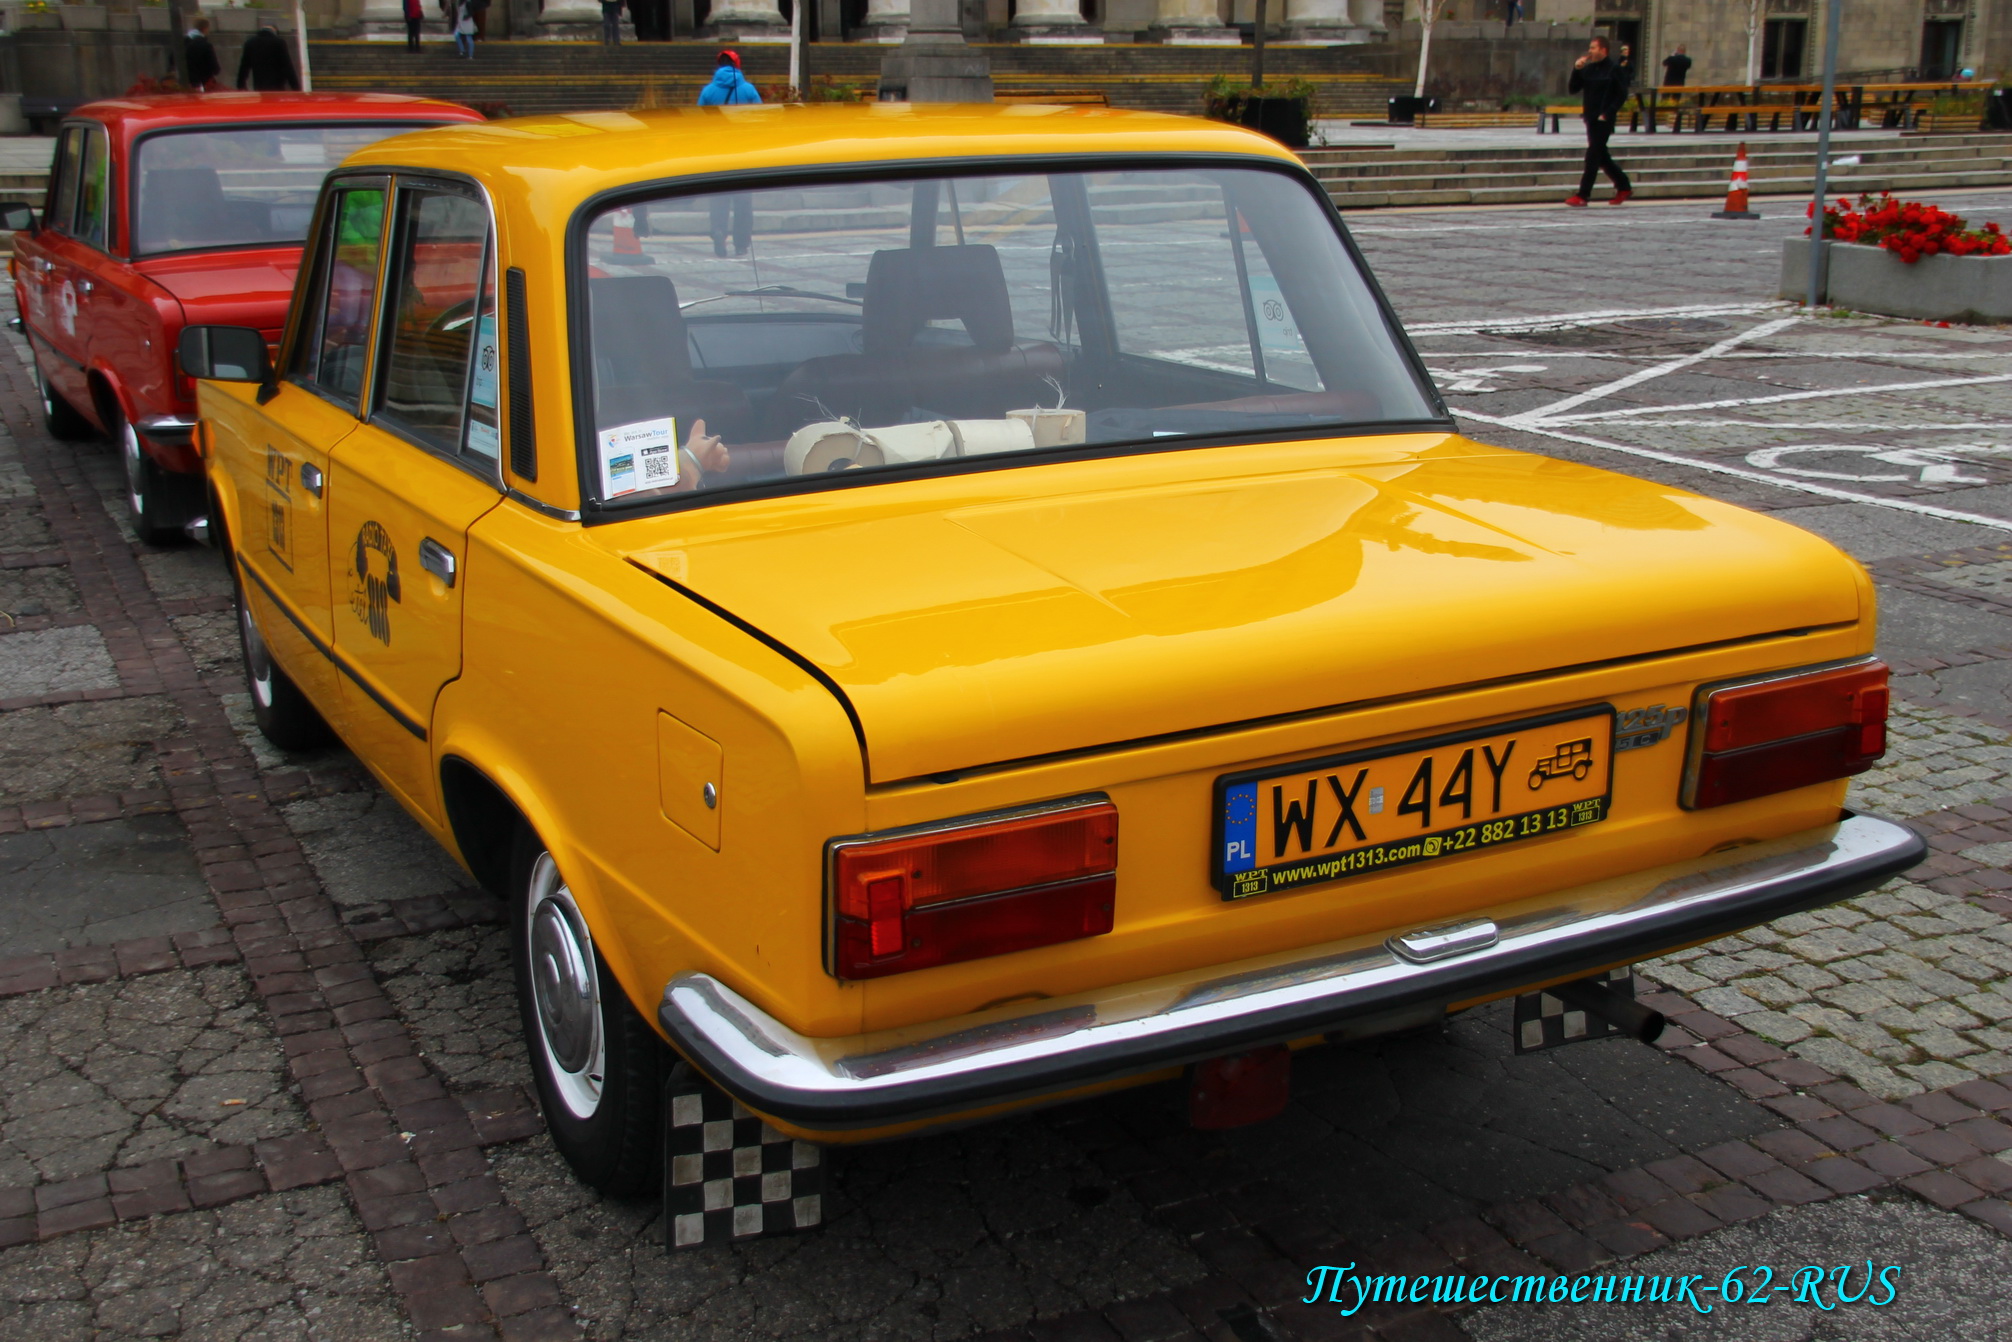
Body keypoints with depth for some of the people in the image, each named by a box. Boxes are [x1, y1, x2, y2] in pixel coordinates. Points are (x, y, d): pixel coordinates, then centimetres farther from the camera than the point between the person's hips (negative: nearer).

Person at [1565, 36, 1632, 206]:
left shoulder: (1614, 69, -7)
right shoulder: (1588, 69, 10)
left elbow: (1622, 94, -9)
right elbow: (1573, 89, 9)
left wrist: (1607, 113, -16)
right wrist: (1576, 69, -4)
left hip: (1604, 119, -7)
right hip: (1591, 117, 7)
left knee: (1593, 154, -9)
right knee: (1602, 156, 13)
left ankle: (1582, 195, -9)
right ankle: (1624, 186, 27)